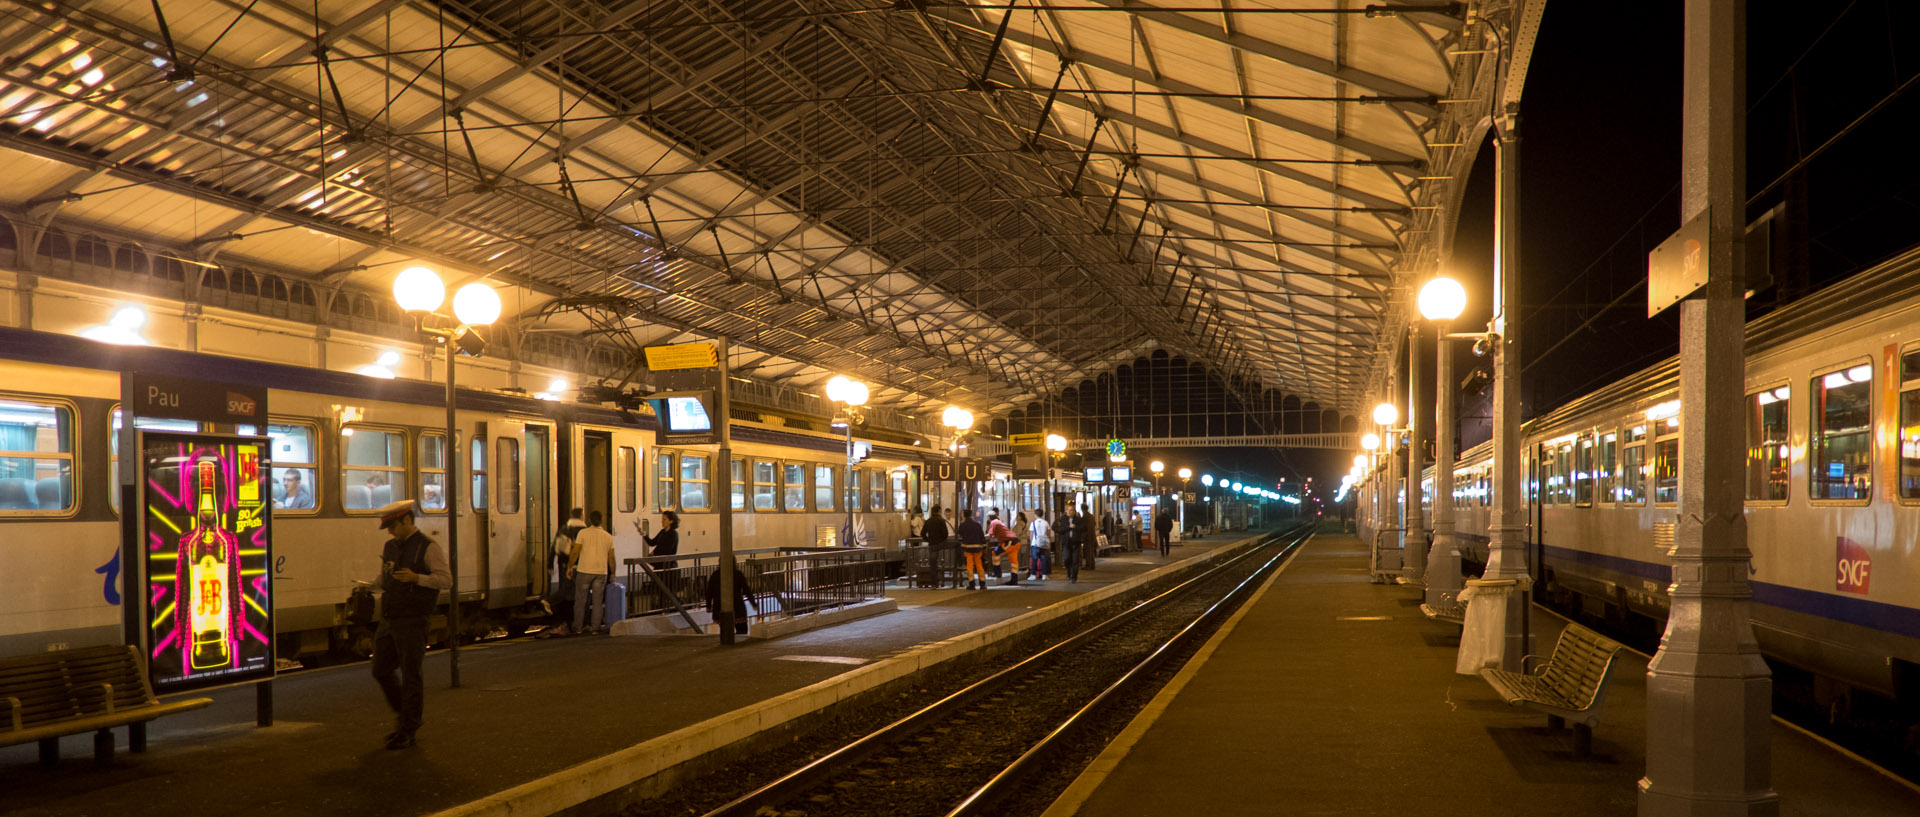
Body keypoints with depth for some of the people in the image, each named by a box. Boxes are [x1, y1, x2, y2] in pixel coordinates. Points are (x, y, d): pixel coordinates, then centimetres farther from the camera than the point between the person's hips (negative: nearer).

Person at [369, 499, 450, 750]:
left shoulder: (428, 547, -7)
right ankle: (403, 716, 28)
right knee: (381, 671, 10)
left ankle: (408, 732, 7)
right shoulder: (389, 548, 14)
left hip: (412, 623, -7)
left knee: (410, 677, -2)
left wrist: (416, 578, -25)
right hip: (388, 621, 7)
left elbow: (446, 579, -12)